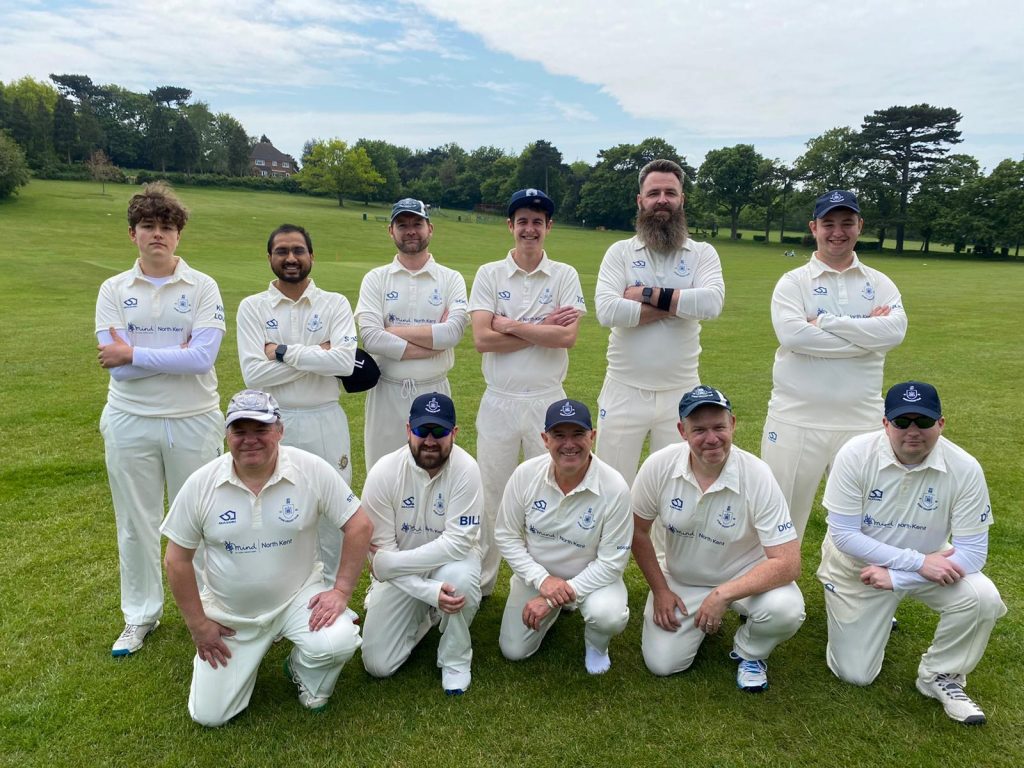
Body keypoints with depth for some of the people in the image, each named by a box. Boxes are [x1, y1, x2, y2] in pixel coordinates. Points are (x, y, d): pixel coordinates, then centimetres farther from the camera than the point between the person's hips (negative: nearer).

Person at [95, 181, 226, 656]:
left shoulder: (203, 287, -3)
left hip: (194, 420, -2)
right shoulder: (113, 291, 2)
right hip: (130, 421, 2)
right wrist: (178, 355, -14)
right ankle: (140, 616, 31)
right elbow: (116, 365, -10)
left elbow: (202, 358, -17)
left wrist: (134, 354, -15)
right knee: (135, 523, 13)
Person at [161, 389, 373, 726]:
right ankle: (251, 652, 31)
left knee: (338, 643, -28)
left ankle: (304, 672, 9)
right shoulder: (201, 484, -12)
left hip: (298, 597, -1)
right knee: (209, 715, 1)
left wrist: (341, 591, -15)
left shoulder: (312, 470, -17)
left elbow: (359, 526, -11)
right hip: (229, 614, 2)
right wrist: (198, 625, -2)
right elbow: (177, 560, -2)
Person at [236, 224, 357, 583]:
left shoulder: (335, 304, 1)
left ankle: (330, 590, 31)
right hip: (273, 424, 0)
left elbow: (345, 361, -16)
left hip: (325, 422, 0)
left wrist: (284, 352, -16)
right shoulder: (252, 307, 1)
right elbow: (253, 374, -12)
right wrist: (318, 354, -14)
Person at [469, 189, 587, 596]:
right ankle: (479, 583, 24)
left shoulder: (565, 276, 3)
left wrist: (512, 325, -11)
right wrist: (543, 330, -10)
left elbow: (568, 336, -12)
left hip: (547, 401, 0)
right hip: (498, 402, 1)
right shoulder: (489, 274, 3)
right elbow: (482, 339, -10)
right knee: (490, 495, 9)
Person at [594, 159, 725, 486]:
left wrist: (647, 294, -15)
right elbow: (607, 311, -17)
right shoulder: (620, 252, 0)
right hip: (625, 391, -1)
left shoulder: (703, 253, 3)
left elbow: (712, 303, -17)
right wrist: (679, 304, -14)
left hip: (680, 392, 1)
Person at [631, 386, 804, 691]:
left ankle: (749, 653, 5)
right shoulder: (658, 467, -20)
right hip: (680, 580, 2)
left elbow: (788, 563, -26)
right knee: (661, 663, -9)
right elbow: (638, 531, -3)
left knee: (786, 610, -31)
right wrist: (660, 590, -4)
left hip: (744, 575, -1)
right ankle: (702, 621, 23)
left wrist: (723, 595, -32)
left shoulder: (757, 476, -25)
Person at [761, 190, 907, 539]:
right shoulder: (793, 282, 1)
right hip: (796, 420, -2)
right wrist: (867, 332, -13)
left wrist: (824, 322, -14)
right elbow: (792, 334, -18)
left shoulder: (880, 284, 9)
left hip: (860, 422, 3)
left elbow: (895, 331, -11)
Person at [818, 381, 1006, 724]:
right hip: (858, 567, -1)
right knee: (854, 675, 0)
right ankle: (870, 616, 33)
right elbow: (843, 535, -22)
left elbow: (972, 551, -19)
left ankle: (940, 677, 0)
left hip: (929, 563, 2)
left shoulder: (964, 469, -21)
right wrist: (918, 563, -28)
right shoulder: (856, 455, -24)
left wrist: (896, 578, -26)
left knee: (982, 598, -29)